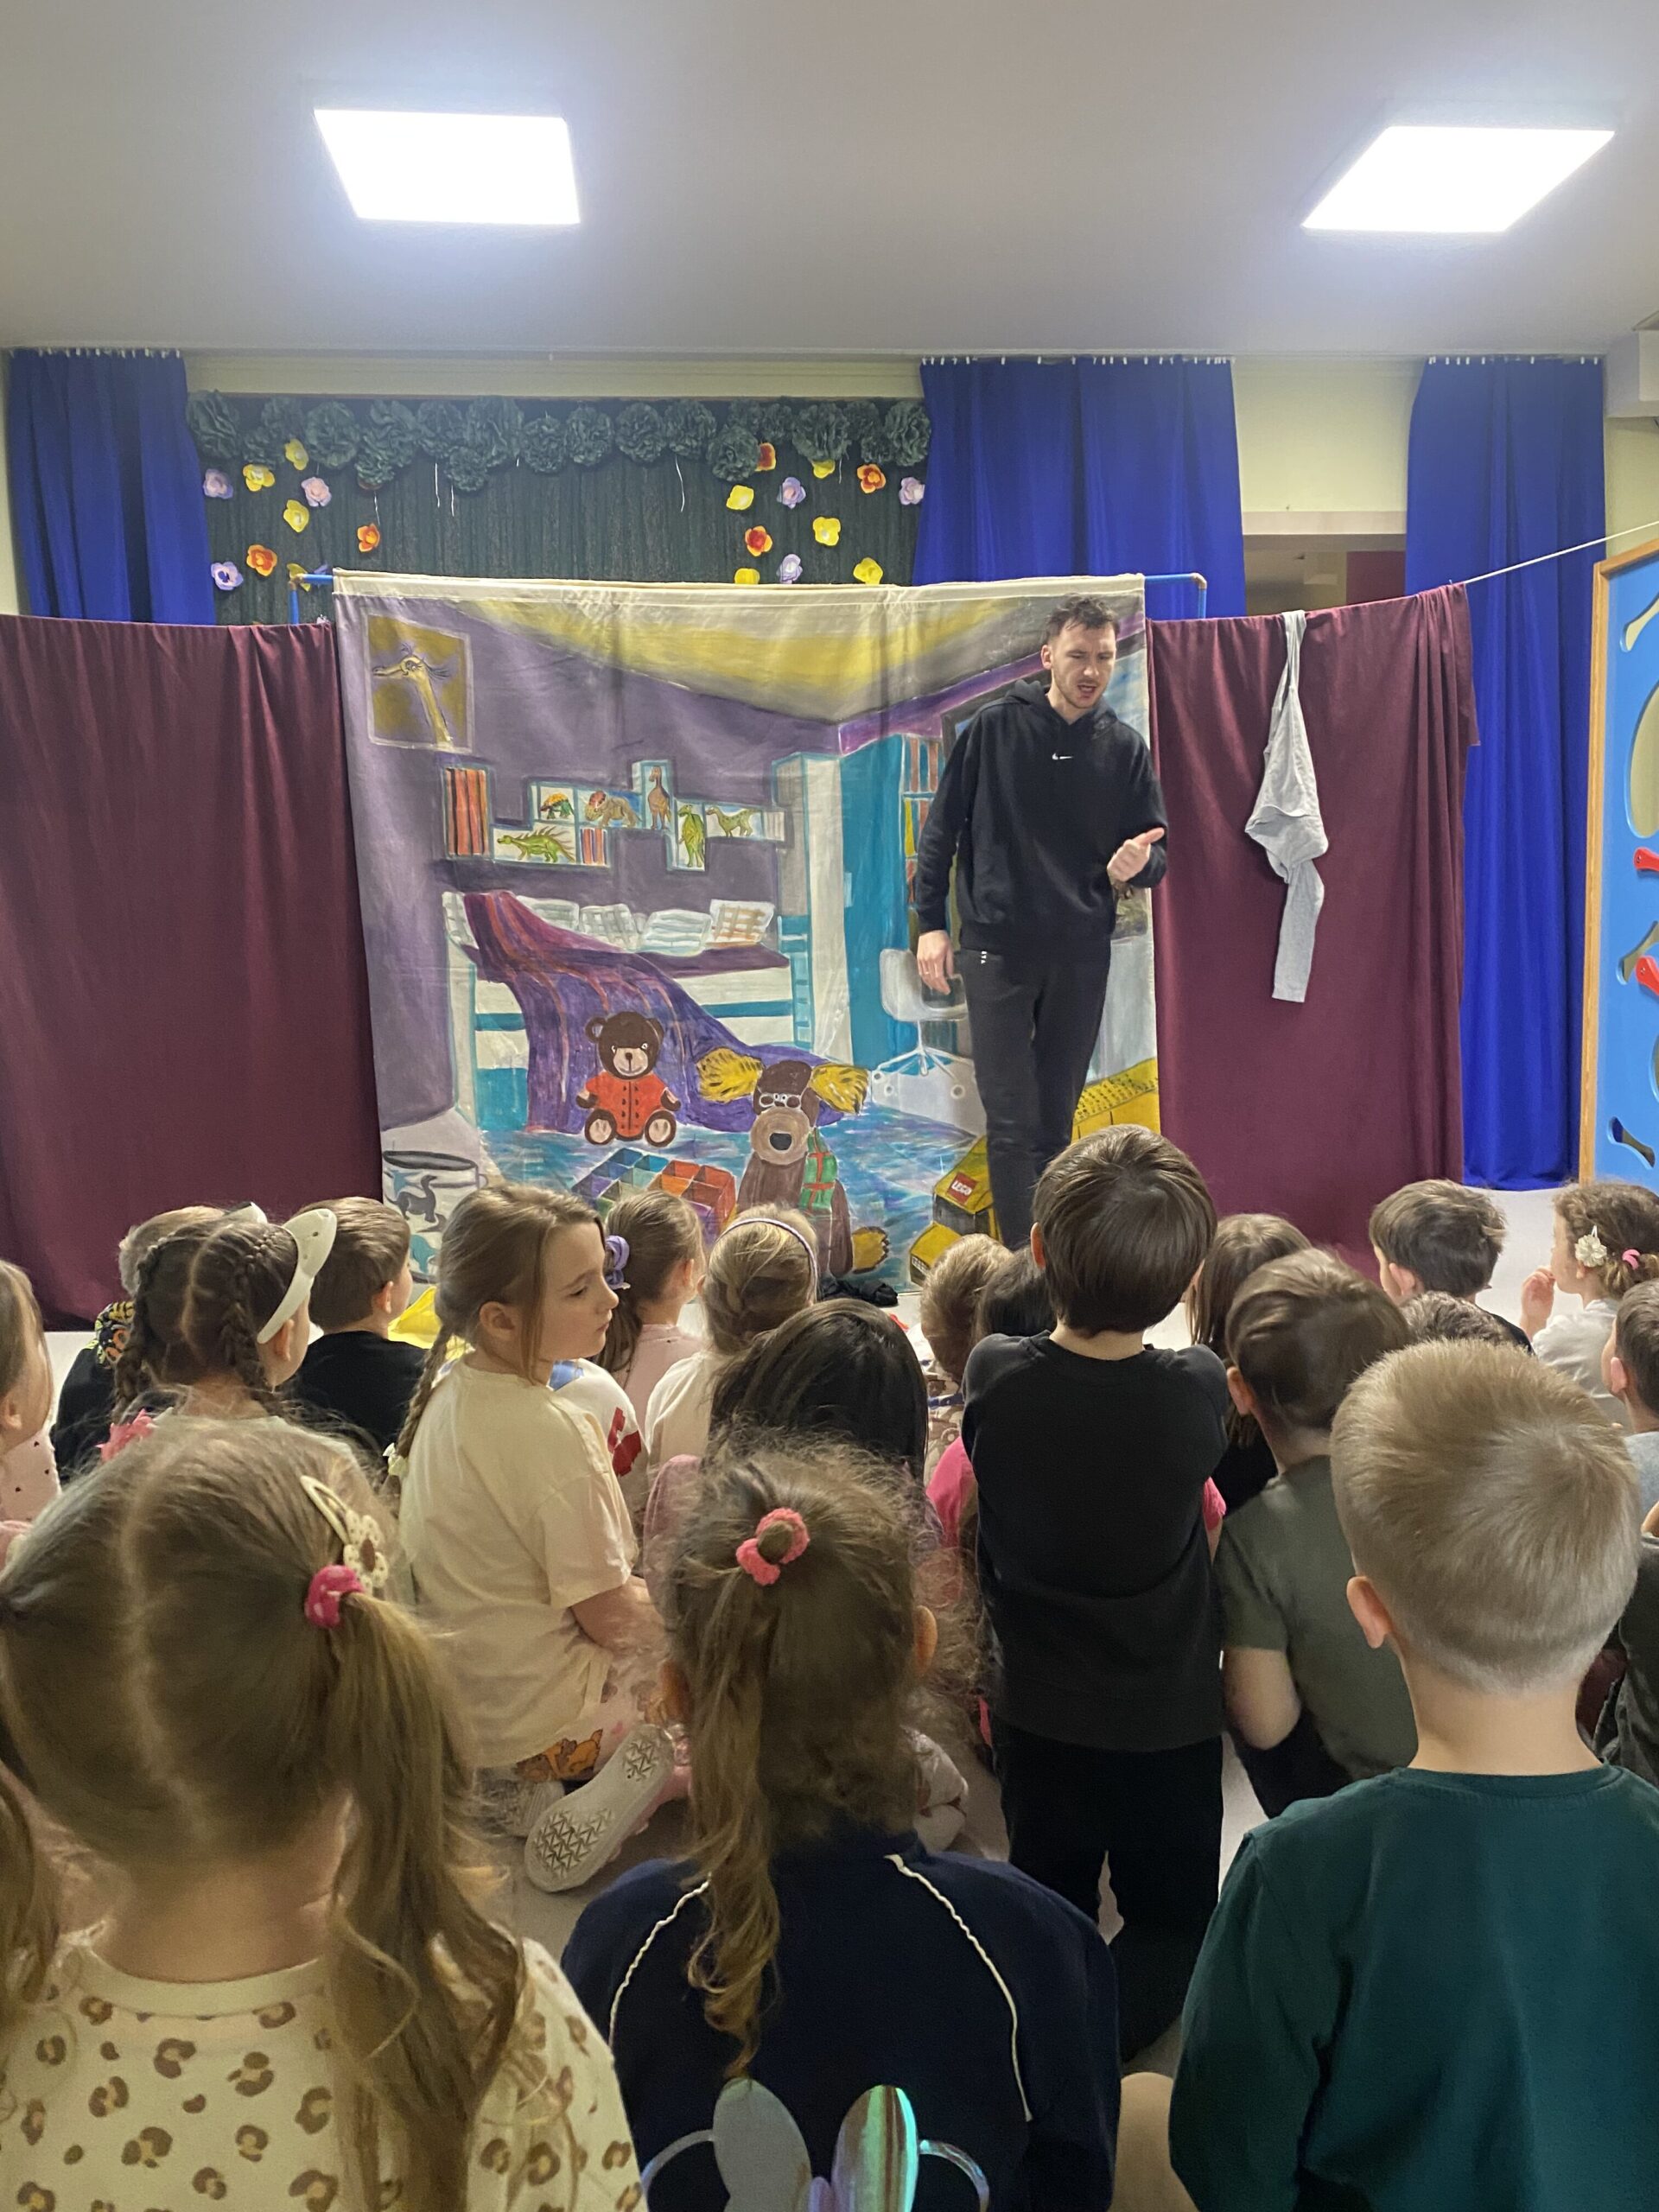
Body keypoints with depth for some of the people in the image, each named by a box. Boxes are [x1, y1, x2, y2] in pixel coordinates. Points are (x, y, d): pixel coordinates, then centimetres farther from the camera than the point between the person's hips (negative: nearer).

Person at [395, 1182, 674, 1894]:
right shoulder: (550, 1431, -28)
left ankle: (515, 1781, 12)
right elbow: (611, 1616, -21)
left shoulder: (445, 1395, -2)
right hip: (543, 1710, -8)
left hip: (458, 1696, 8)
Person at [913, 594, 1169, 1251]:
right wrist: (932, 923, -1)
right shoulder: (994, 728, -1)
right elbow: (941, 829, 3)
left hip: (1082, 955, 3)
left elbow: (1156, 852, 8)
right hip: (996, 949, -2)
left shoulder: (1124, 748, 5)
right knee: (1012, 1120, -4)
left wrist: (1133, 866, -16)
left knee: (1056, 1121, 9)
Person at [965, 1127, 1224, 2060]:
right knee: (1173, 1921, 18)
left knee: (1050, 1913, 23)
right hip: (1168, 1719, -2)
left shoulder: (995, 1378, -20)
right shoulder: (1197, 1391, -23)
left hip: (1036, 1713, 2)